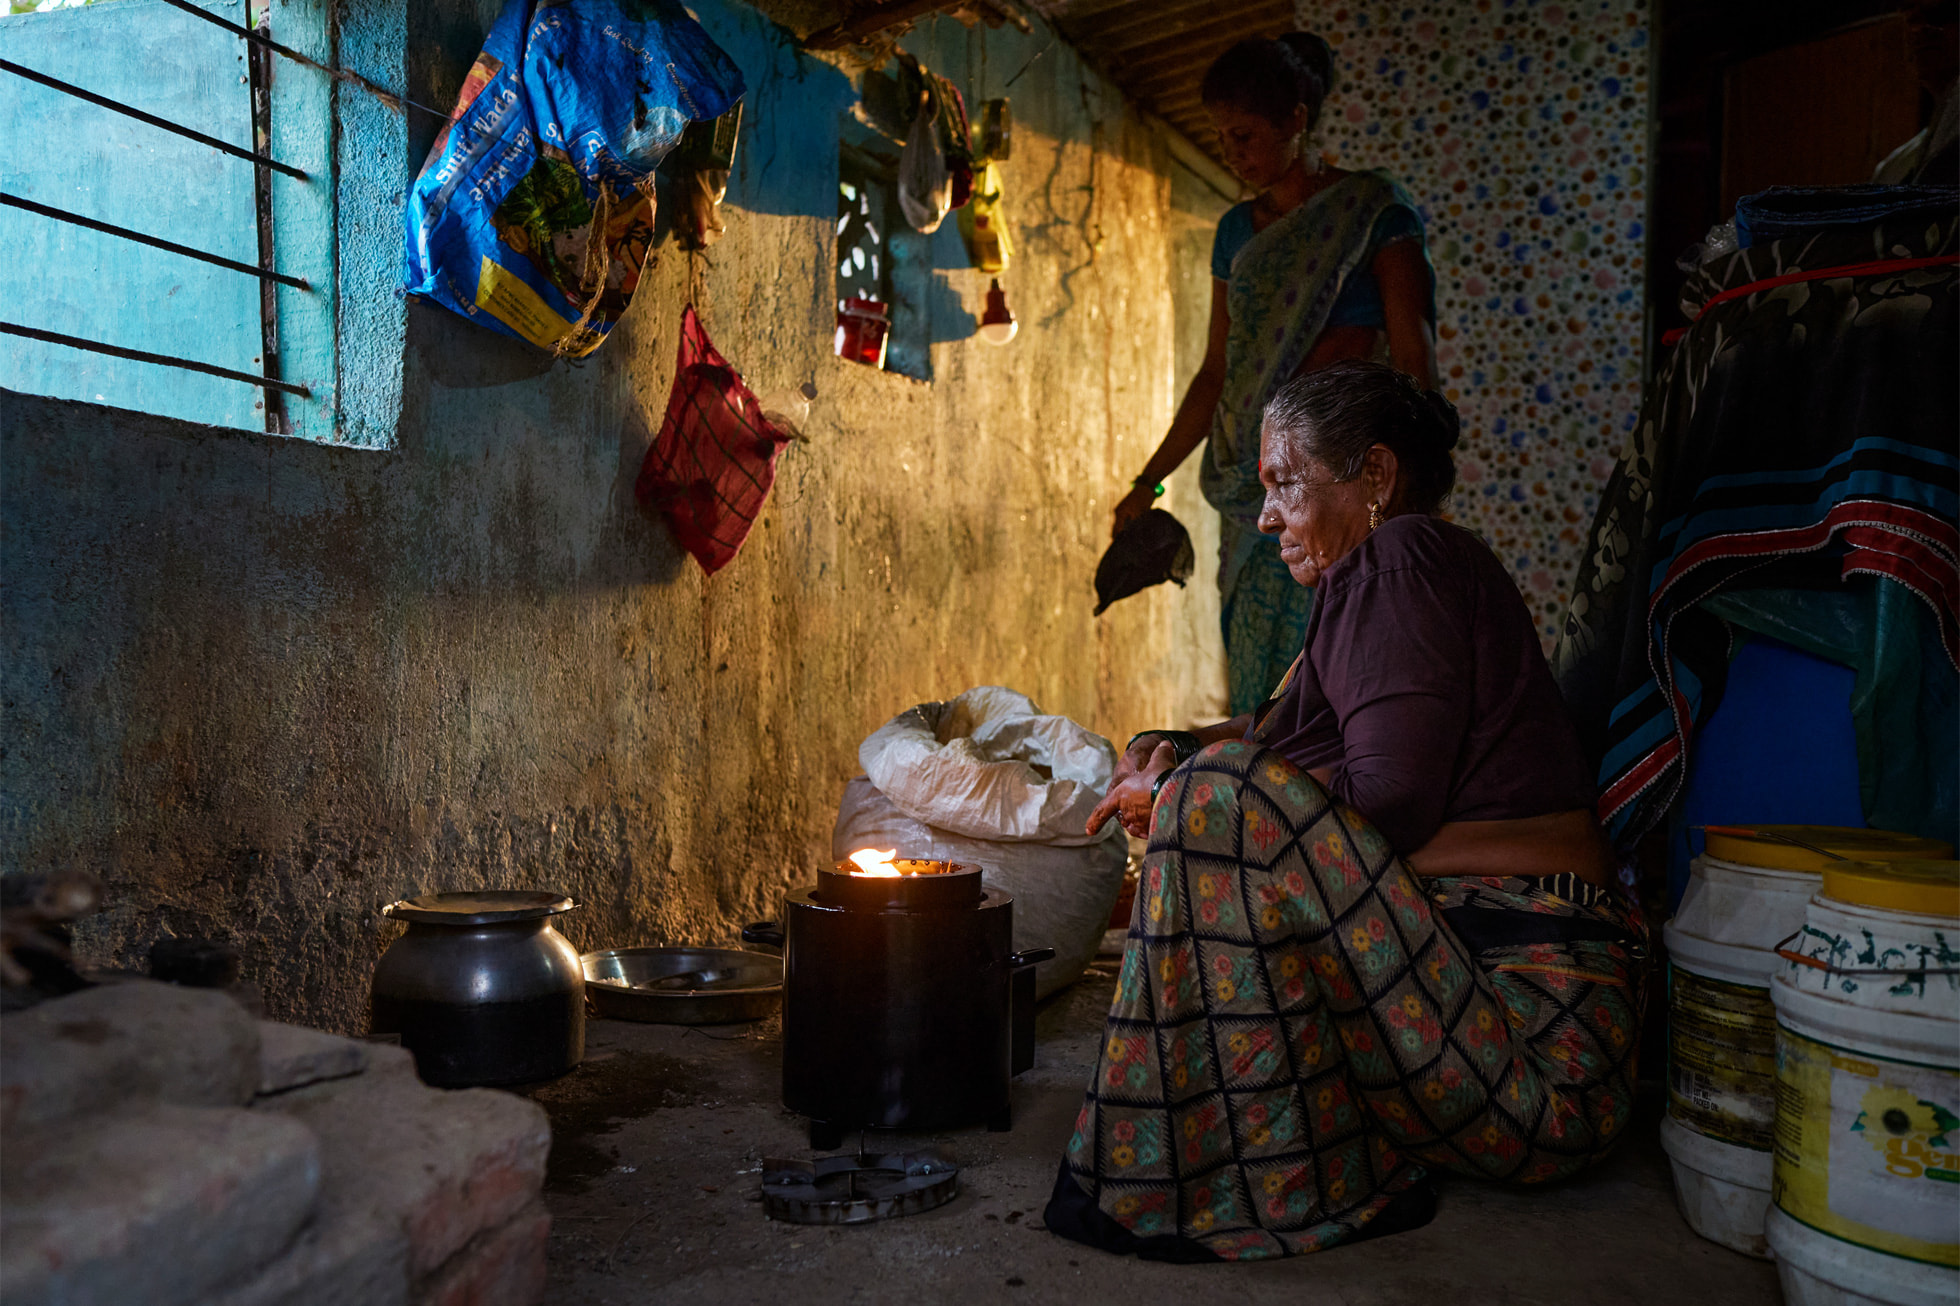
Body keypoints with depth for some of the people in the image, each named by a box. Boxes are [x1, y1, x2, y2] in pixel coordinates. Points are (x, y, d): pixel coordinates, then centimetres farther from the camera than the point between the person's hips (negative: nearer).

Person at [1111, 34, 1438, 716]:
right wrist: (1150, 480, 17)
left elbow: (1414, 360, -6)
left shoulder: (1372, 210, -2)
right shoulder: (1238, 229, 15)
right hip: (1252, 480, 6)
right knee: (1254, 673, 5)